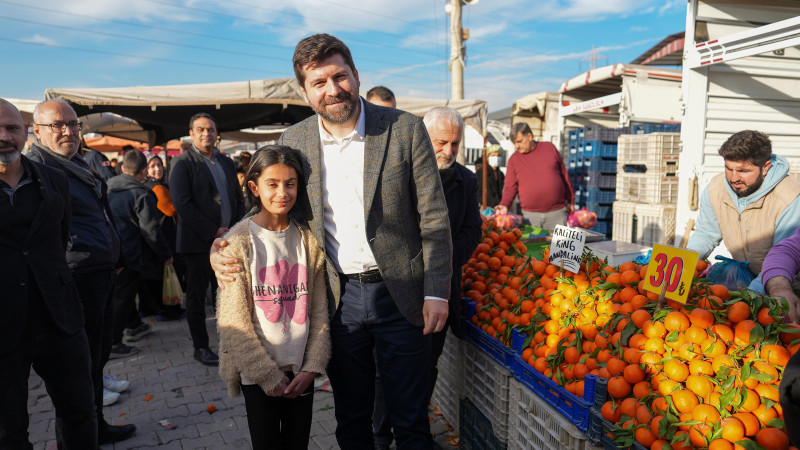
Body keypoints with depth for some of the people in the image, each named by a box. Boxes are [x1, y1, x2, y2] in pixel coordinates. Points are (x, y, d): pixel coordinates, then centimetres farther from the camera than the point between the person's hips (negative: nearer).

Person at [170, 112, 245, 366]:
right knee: (197, 296, 6)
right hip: (199, 242, -4)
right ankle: (201, 347, 17)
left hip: (227, 239, 5)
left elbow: (238, 198, 17)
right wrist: (213, 232, -15)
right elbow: (182, 204, -13)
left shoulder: (226, 162, 15)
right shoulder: (182, 163, -3)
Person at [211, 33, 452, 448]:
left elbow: (434, 217, -5)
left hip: (401, 296, -2)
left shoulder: (405, 129, -7)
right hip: (338, 300, 3)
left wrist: (436, 293, -9)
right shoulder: (294, 141, 0)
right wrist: (226, 246, -6)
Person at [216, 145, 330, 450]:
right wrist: (268, 376, -11)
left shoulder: (308, 239, 0)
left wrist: (311, 368, -6)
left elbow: (319, 311, 1)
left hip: (301, 371, 3)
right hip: (257, 375, -3)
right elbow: (233, 321, -11)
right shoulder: (238, 242, -11)